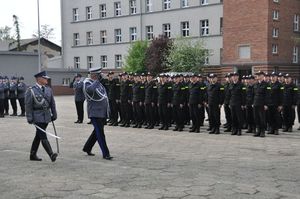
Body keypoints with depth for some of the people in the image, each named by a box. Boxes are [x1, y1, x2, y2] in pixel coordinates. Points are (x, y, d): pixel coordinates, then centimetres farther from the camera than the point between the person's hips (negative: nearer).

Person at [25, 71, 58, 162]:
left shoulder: (48, 89, 10)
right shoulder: (31, 91, -7)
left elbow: (52, 103, 14)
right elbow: (28, 105, -9)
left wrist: (54, 115, 11)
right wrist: (30, 118, -13)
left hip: (46, 116, 6)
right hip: (38, 116, -6)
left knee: (38, 136, 14)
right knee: (43, 136, -12)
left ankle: (33, 155, 23)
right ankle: (51, 154, -19)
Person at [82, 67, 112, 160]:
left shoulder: (98, 83, 16)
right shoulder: (87, 83, -9)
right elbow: (90, 89, -35)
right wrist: (97, 81, -22)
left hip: (103, 112, 9)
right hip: (95, 112, -9)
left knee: (97, 132, 16)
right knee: (100, 133, -8)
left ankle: (87, 148, 31)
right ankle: (105, 154, -5)